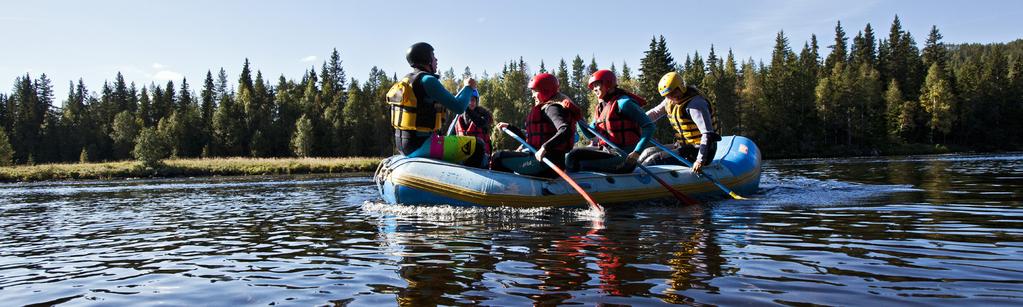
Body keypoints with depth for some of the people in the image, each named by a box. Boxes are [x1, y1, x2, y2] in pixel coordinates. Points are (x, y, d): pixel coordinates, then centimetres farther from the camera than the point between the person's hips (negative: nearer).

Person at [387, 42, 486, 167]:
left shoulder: (406, 80, 14)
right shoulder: (427, 80, -15)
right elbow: (458, 107, -17)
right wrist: (468, 87, 1)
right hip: (421, 145, -10)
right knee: (477, 146, -6)